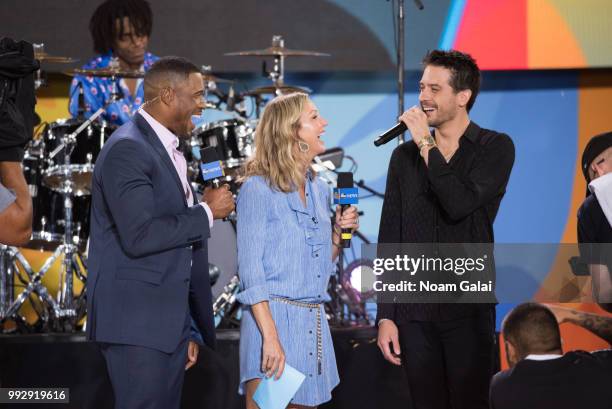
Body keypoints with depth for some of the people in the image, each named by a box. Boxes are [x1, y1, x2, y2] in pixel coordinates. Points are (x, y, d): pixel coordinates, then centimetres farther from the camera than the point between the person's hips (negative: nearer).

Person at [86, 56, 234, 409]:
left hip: (169, 320, 9)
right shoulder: (127, 149, -13)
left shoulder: (169, 152, 17)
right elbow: (139, 235, -24)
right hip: (136, 319, -9)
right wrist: (208, 212, -13)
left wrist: (186, 330, 21)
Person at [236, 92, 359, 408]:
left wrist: (337, 233, 3)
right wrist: (270, 336, -20)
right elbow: (251, 270, -12)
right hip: (273, 316, -7)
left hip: (313, 322, 7)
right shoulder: (258, 189, -8)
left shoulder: (319, 190, 13)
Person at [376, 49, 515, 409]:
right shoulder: (405, 156, 9)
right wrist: (386, 315, 3)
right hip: (414, 313, 3)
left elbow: (460, 204, -19)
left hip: (469, 311, -3)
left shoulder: (495, 148, -2)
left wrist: (426, 145, -11)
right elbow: (389, 240, 8)